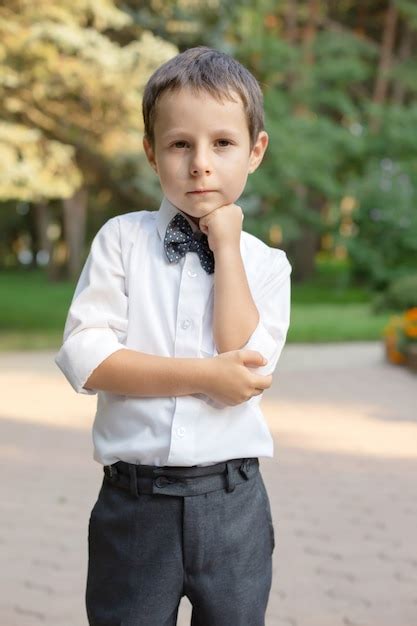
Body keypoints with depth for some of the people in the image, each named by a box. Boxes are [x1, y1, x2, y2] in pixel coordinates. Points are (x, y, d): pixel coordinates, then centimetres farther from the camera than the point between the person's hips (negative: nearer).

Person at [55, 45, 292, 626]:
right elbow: (84, 356, -11)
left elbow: (247, 363, -13)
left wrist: (227, 247, -10)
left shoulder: (265, 263, 2)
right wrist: (202, 376, -16)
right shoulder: (122, 239, -1)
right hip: (134, 502, -1)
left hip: (232, 499, 1)